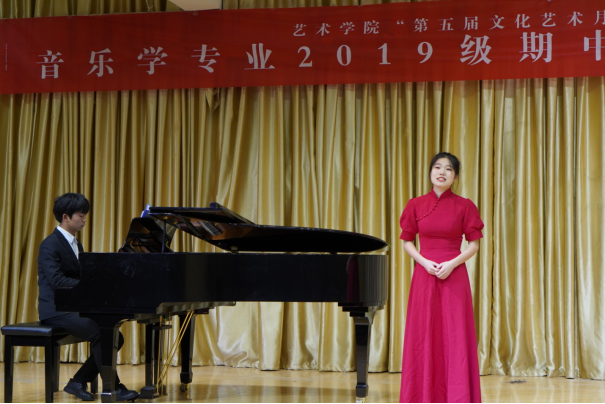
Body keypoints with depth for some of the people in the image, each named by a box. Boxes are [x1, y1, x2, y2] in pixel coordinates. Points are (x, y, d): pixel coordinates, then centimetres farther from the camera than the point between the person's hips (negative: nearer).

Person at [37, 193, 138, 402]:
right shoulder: (50, 245, -12)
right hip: (56, 310, -9)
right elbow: (57, 280, -24)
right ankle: (113, 387, -19)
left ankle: (78, 382, 3)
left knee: (115, 337, -4)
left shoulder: (75, 244, 17)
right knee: (100, 333, -29)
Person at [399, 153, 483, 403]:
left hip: (454, 277, -2)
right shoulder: (416, 205, 4)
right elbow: (407, 242, 7)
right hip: (424, 276, 2)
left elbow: (474, 244, 1)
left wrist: (452, 264, -14)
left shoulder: (464, 206, -1)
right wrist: (424, 261, -10)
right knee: (424, 337, 4)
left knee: (455, 337, -1)